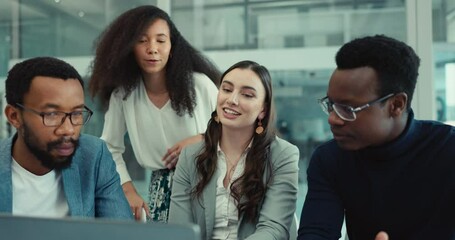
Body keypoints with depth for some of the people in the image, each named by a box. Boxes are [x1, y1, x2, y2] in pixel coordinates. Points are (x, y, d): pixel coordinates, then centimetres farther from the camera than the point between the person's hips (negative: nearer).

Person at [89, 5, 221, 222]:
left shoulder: (199, 84, -11)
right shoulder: (123, 94, -4)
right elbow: (110, 149, 5)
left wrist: (201, 139, -19)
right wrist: (128, 190, -3)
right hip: (162, 188, 2)